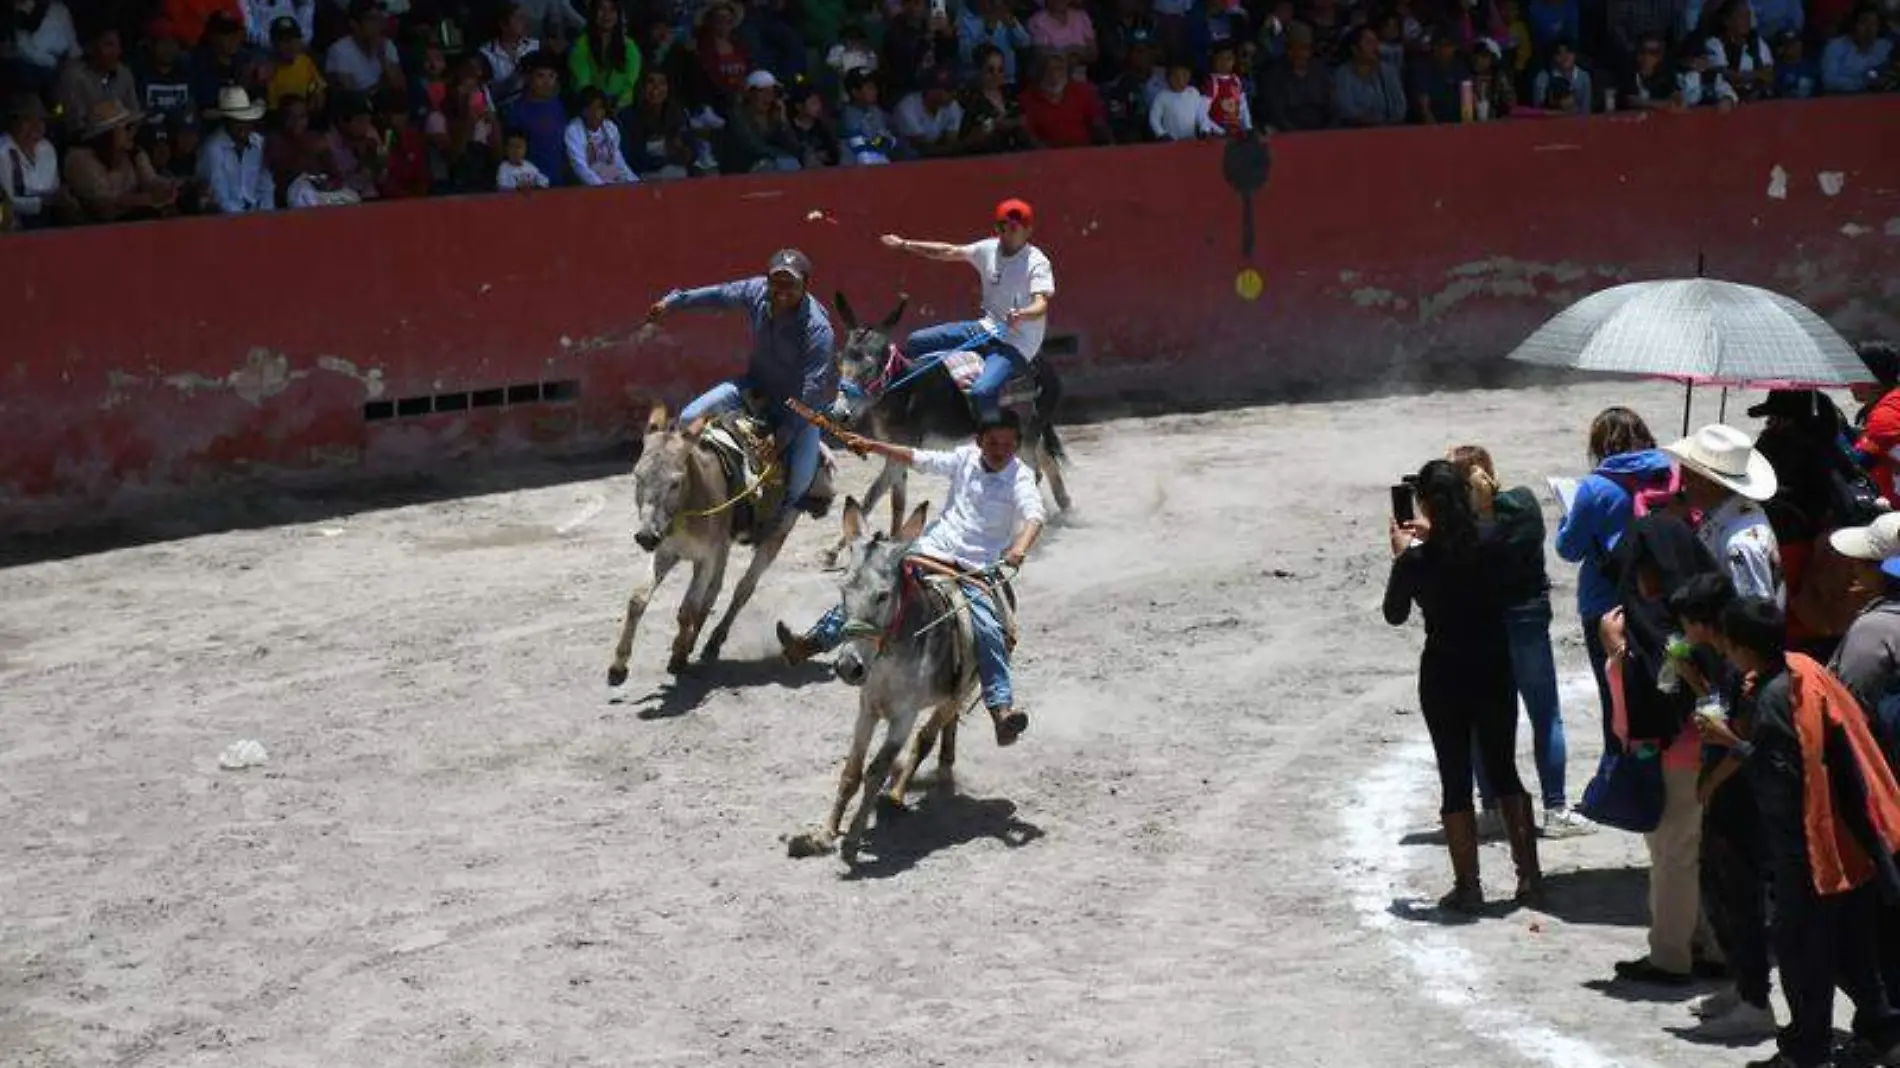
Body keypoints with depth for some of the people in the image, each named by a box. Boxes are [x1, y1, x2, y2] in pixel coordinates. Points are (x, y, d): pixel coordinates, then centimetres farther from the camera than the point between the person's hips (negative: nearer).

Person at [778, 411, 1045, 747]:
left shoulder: (1020, 477, -6)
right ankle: (811, 642, 5)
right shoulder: (965, 458, 8)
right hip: (930, 552, 5)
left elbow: (1034, 517, -23)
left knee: (988, 629, -26)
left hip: (974, 572, -5)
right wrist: (871, 446, 10)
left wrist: (1021, 547, -44)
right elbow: (917, 458, 16)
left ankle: (1002, 709, -35)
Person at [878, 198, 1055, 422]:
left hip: (1016, 344, -8)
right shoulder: (989, 249, 4)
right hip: (988, 329, 8)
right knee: (916, 343, 5)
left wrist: (1021, 315, -50)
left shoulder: (1037, 263, -15)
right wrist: (904, 244, 13)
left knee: (982, 392, -34)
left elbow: (1041, 305, -27)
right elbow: (949, 252, 12)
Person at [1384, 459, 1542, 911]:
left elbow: (1394, 614, 1)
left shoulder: (1418, 559, -15)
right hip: (1495, 671, 3)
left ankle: (1467, 887, 7)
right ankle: (1529, 875, 19)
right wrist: (1431, 536, 24)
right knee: (1504, 771, 17)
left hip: (1444, 677, -3)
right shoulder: (1489, 545, -6)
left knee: (1455, 779, 5)